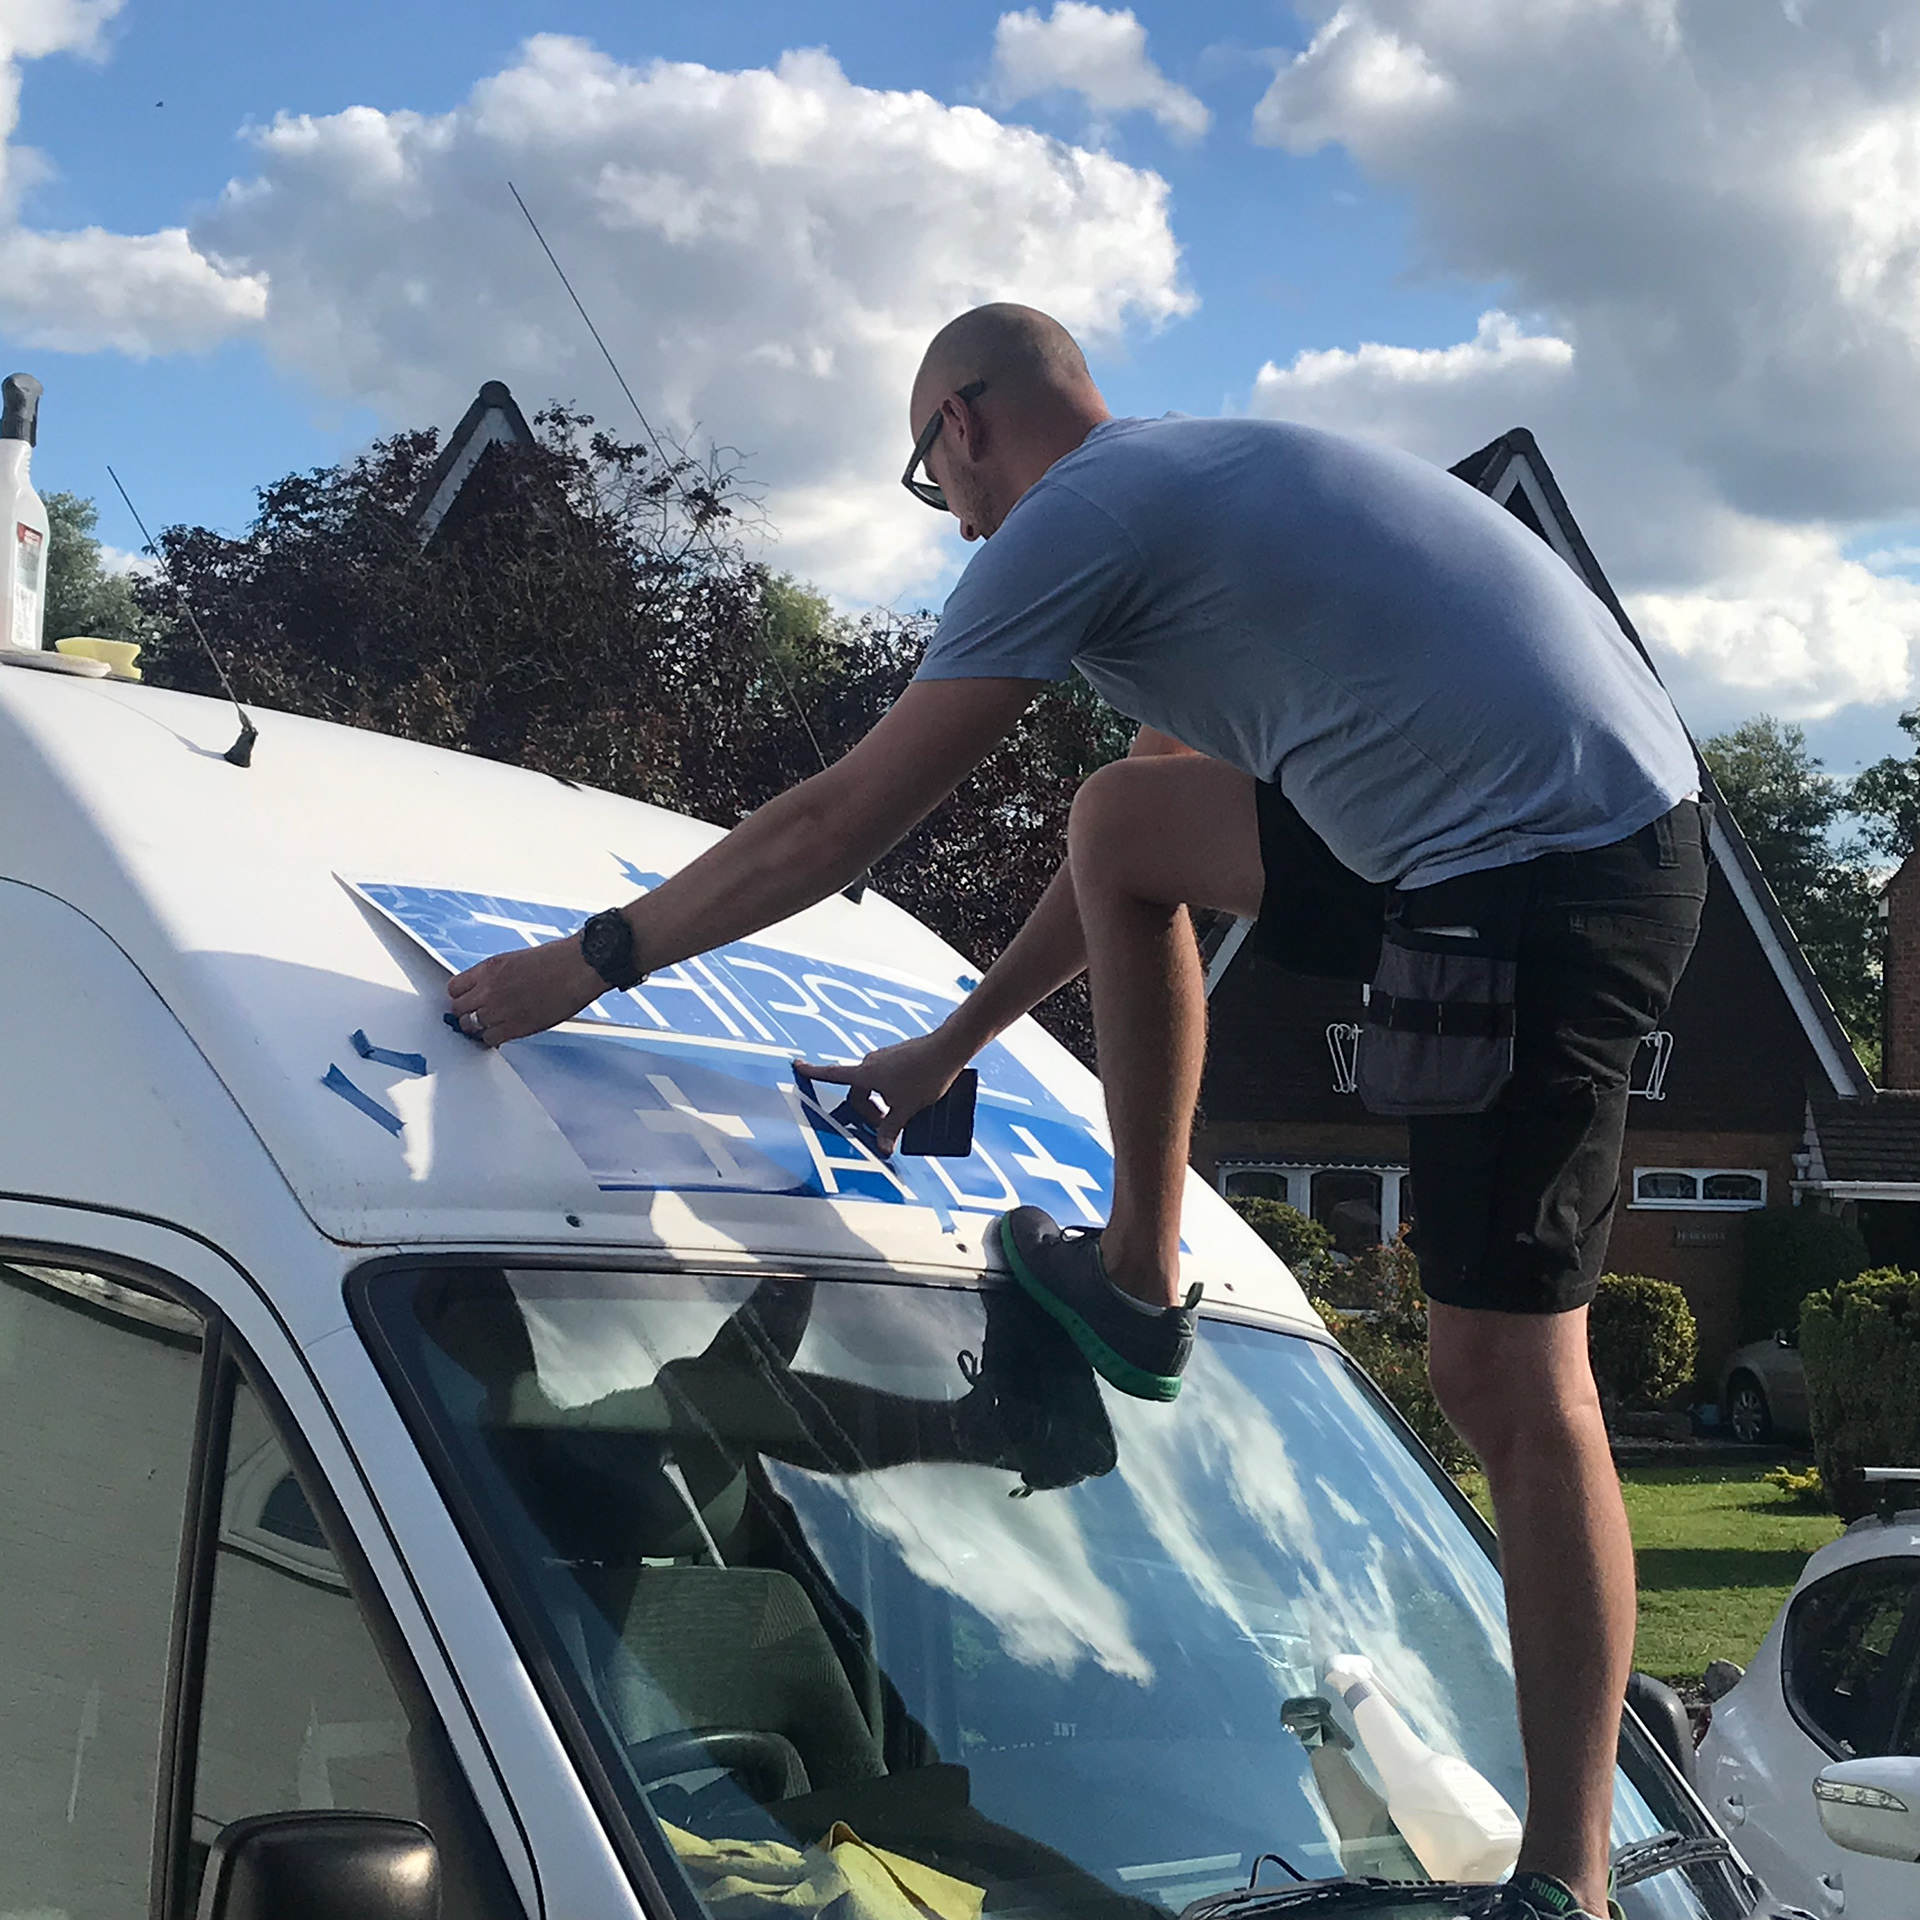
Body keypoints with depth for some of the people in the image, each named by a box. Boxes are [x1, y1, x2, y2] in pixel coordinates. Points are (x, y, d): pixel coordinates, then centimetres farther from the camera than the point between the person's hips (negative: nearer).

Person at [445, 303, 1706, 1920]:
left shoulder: (1071, 519, -5)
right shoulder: (1192, 482, 24)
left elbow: (844, 822, -5)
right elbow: (1149, 810, 31)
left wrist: (589, 963, 6)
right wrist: (952, 1046, 34)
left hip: (1545, 886, -9)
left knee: (1509, 1381, -7)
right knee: (1122, 824, 19)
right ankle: (1140, 1282, 24)